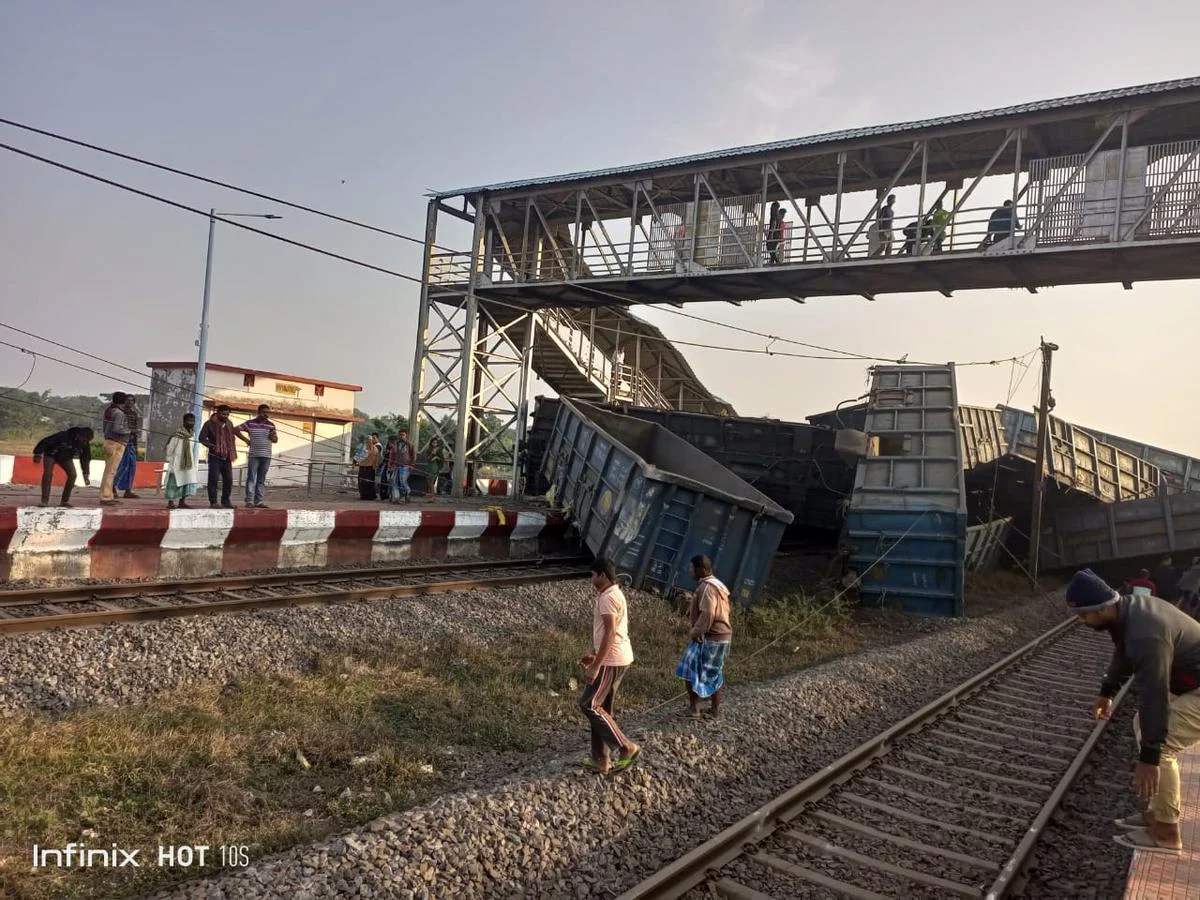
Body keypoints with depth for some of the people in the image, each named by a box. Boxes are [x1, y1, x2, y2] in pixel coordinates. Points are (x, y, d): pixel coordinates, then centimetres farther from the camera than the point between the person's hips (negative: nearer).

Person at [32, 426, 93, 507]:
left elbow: (85, 459, -4)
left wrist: (86, 475, -4)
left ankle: (65, 501, -6)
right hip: (51, 455, -4)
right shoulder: (63, 436, -37)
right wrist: (38, 455, -22)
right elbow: (45, 442, -27)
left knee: (72, 474, -14)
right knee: (48, 474, -22)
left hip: (65, 458, 4)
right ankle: (44, 501, -18)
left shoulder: (85, 445, -19)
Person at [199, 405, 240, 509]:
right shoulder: (209, 424, -4)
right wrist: (211, 446, -20)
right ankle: (213, 502, -1)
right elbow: (202, 438, -5)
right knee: (214, 478, -7)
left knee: (228, 479, 3)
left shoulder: (229, 424, 12)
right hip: (215, 456, -5)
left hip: (227, 457, 5)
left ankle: (225, 501, 13)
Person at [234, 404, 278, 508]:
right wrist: (246, 440, 0)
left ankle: (258, 501, 9)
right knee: (251, 478, -5)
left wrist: (273, 437, -8)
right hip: (253, 455, -3)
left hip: (266, 456, 3)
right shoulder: (250, 423, 1)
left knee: (261, 479, 6)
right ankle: (249, 501, -5)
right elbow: (235, 430, 3)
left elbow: (276, 440, 15)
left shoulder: (271, 425, 10)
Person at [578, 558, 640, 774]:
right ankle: (601, 760, 18)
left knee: (589, 705, -4)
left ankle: (626, 747, 0)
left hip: (611, 661, -10)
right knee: (601, 707, 13)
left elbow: (610, 634, -23)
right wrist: (594, 656, 26)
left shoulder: (608, 598, -18)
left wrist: (595, 666, -23)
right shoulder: (613, 595, 15)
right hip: (616, 659, 10)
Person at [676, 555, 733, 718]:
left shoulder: (707, 587, -18)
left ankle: (694, 709, 1)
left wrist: (695, 632, -18)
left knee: (690, 671, -2)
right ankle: (716, 709, 24)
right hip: (721, 635, 10)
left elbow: (707, 614, -26)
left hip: (708, 638, -10)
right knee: (714, 674, 17)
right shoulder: (717, 585, 14)